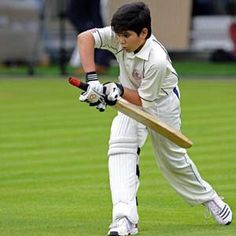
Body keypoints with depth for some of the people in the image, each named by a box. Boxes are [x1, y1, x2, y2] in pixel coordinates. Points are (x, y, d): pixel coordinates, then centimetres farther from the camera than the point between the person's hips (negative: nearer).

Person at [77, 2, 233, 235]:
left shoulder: (157, 60, -37)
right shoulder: (119, 37, -25)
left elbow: (144, 101, -28)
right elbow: (85, 37, -35)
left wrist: (118, 90, -42)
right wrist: (92, 79, -43)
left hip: (160, 101, -4)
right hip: (130, 97, 4)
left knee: (173, 159, 10)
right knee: (120, 147, -20)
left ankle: (207, 197, 41)